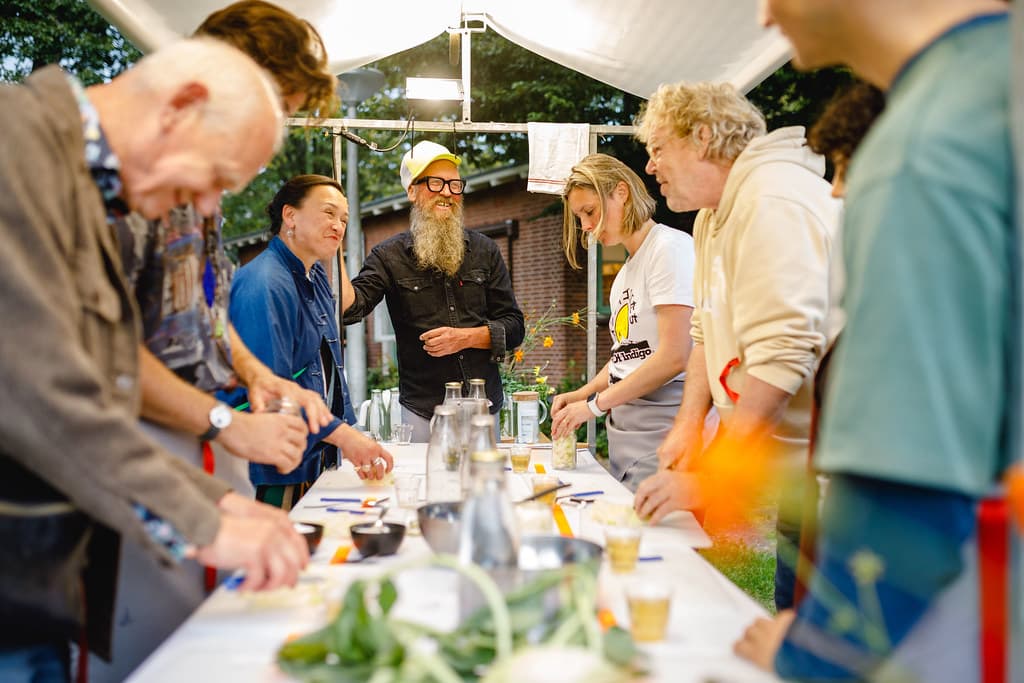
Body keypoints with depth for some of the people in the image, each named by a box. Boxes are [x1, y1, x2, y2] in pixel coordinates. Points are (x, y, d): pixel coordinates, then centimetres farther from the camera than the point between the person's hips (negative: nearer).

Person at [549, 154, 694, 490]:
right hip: (624, 432, 8)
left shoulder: (670, 247, -8)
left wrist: (595, 404, -13)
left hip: (661, 434, -8)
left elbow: (673, 357, -16)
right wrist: (582, 394, 7)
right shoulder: (626, 271, 19)